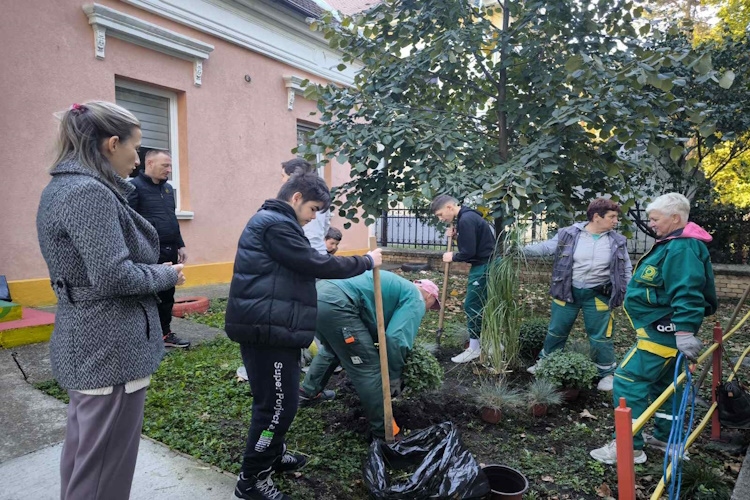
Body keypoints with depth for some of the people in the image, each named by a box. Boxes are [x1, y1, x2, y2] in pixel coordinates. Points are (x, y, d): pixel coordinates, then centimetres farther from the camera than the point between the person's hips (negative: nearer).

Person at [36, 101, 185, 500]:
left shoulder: (60, 187, 10)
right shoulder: (91, 193, -21)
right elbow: (113, 276, -27)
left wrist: (156, 270, 7)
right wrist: (168, 275, -10)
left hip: (82, 345, 10)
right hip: (110, 350, -10)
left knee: (82, 453, 24)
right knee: (104, 465, 5)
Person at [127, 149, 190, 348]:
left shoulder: (168, 188, 16)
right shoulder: (135, 187, -9)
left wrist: (180, 245, 18)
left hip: (169, 252, 8)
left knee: (167, 295, 14)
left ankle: (165, 333, 26)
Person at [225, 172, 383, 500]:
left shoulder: (273, 222, 19)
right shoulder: (275, 224, -16)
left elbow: (301, 268, 22)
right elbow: (316, 265, -19)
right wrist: (366, 261, -9)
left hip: (273, 327, 11)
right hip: (267, 330, -11)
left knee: (277, 399, 22)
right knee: (278, 403, -2)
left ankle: (272, 455, 39)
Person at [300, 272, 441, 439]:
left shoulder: (399, 287, 32)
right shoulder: (415, 299, 5)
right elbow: (396, 338, -9)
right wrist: (394, 377, 5)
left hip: (319, 293, 10)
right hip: (335, 304, -10)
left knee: (332, 349, 36)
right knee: (368, 369, 0)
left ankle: (308, 392, 50)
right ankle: (385, 431, 11)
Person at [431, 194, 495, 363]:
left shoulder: (466, 220, -20)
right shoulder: (467, 216, 12)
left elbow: (469, 252, -22)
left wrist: (453, 256, -5)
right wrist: (456, 236, 3)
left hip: (483, 267, -10)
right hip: (483, 265, 10)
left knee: (472, 306, -3)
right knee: (478, 305, 15)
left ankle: (475, 348, 8)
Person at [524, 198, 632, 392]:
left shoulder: (617, 241, -1)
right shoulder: (569, 234, -8)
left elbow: (626, 270, 7)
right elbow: (546, 247, -2)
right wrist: (521, 248, -10)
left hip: (597, 296, 0)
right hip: (568, 292, 0)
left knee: (600, 337, 8)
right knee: (556, 331, 14)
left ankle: (608, 373, 26)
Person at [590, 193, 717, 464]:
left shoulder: (682, 249, -21)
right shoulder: (673, 244, 13)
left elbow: (686, 294, -29)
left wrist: (684, 332, -33)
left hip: (662, 332, -11)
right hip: (663, 330, 11)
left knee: (628, 383, -9)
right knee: (664, 384, 20)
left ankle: (630, 446, -2)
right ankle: (666, 437, 33)